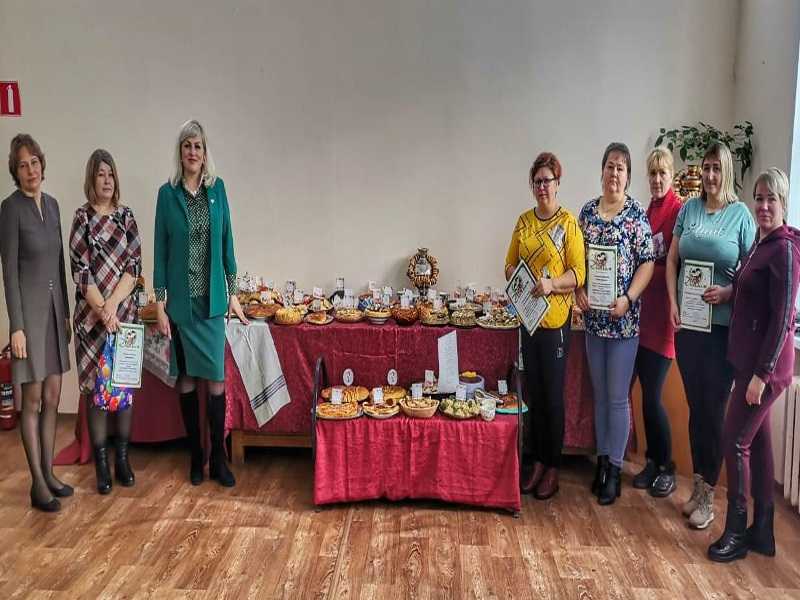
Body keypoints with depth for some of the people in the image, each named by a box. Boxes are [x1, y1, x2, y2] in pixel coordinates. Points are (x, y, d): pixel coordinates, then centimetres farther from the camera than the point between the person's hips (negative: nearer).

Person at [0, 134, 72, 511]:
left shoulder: (52, 204, 11)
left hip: (55, 307, 7)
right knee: (33, 400, 0)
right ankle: (37, 484, 9)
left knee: (53, 397, 11)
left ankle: (48, 473, 22)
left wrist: (66, 313, 15)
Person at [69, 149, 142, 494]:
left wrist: (113, 303, -11)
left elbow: (135, 266, 1)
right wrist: (102, 310, -13)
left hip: (125, 312, 2)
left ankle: (122, 458, 16)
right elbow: (81, 271, -6)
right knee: (95, 386, 1)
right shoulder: (82, 218, 1)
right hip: (91, 315, -2)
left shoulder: (126, 216, 7)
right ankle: (101, 463, 10)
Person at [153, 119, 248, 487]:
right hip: (181, 299, 0)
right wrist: (160, 303, -3)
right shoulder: (167, 193, 0)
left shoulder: (217, 188, 4)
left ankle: (218, 457, 10)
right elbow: (161, 249, 1)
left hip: (213, 297, 1)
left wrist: (233, 293, 5)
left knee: (216, 377, -1)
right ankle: (195, 456, 20)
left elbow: (227, 241, 7)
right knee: (186, 377, 7)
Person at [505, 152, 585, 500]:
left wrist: (552, 283, -25)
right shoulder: (523, 221, 10)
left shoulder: (568, 223, -6)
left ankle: (553, 468, 14)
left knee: (553, 395, 2)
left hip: (556, 318, -5)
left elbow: (578, 273, -10)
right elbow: (510, 262, 14)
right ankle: (537, 462, 25)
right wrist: (515, 276, -7)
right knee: (534, 392, 12)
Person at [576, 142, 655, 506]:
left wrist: (628, 298, -19)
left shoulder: (637, 214, -6)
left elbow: (648, 262, -8)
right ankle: (602, 460, 27)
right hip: (593, 316, 5)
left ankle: (615, 469, 14)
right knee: (599, 394, 14)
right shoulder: (587, 211, 8)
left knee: (617, 397, 2)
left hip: (623, 318, -5)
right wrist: (579, 290, -4)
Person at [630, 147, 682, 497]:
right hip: (641, 311, 7)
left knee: (652, 397, -4)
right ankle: (652, 461, 26)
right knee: (646, 394, 12)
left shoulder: (680, 211, -10)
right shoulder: (645, 212, 13)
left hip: (663, 314, -7)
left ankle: (667, 468, 14)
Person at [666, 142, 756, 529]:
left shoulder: (741, 214, -3)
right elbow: (671, 260, 11)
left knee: (713, 408, 3)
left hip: (723, 325, -3)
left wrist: (728, 293, -18)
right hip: (687, 321, 4)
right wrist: (673, 303, 0)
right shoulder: (689, 209, 7)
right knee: (695, 405, 12)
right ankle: (698, 485, 26)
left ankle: (708, 495, 15)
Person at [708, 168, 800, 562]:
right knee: (757, 440, 13)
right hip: (748, 359, 9)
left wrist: (762, 373, -20)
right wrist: (729, 290, 3)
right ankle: (762, 532, 24)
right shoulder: (760, 242, 10)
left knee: (735, 440, -4)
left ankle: (736, 533, 10)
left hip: (766, 363, -9)